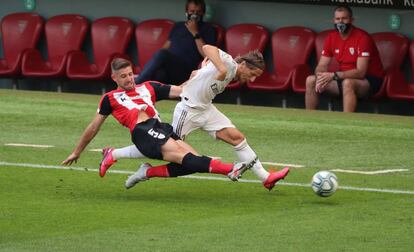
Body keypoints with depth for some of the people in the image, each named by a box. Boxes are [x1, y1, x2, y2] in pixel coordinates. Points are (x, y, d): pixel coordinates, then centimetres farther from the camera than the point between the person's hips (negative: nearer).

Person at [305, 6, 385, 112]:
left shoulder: (362, 37, -20)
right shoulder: (331, 37, 0)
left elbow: (360, 72, -25)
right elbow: (322, 66, 1)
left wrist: (333, 75, -33)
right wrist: (320, 77, -24)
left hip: (369, 80, -7)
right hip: (344, 78, 7)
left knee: (347, 83, -39)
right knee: (310, 81, -7)